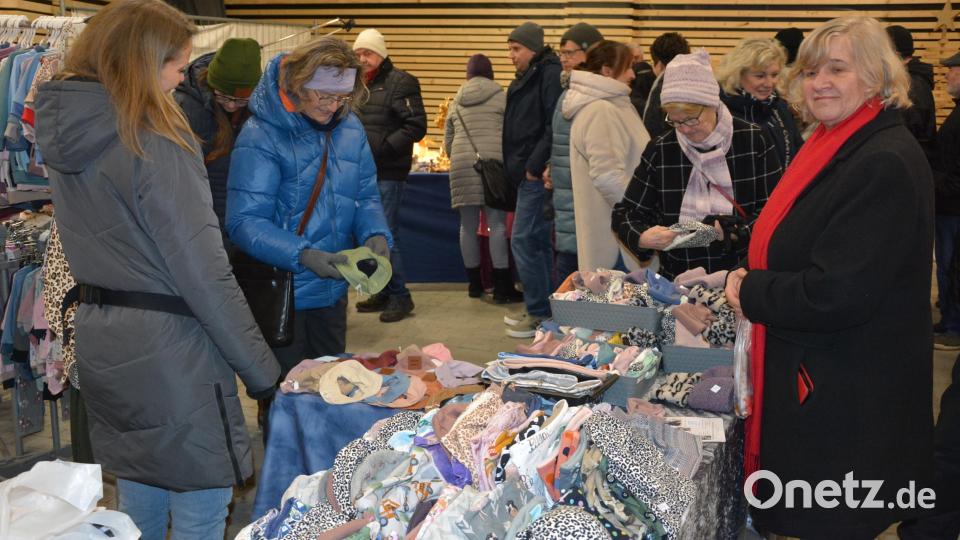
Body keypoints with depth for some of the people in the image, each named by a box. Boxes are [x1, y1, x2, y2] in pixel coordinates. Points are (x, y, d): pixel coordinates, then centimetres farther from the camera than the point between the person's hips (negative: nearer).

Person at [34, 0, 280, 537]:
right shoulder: (155, 143, -18)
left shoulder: (69, 131, 7)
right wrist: (261, 368, -13)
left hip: (100, 339, 8)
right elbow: (203, 272, -19)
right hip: (168, 349, -8)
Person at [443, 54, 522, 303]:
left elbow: (447, 142, 20)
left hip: (462, 165, 3)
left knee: (468, 226, 8)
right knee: (497, 224, -3)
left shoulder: (456, 102, 16)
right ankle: (502, 287, -4)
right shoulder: (501, 98, 6)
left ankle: (475, 284, 15)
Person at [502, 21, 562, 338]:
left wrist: (534, 166, -20)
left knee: (524, 240, -9)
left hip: (538, 175, -10)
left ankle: (540, 314, -2)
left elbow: (554, 127, -21)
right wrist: (516, 165, 14)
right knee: (539, 241, 13)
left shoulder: (550, 75, -12)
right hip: (528, 174, 10)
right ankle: (542, 308, 21)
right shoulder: (528, 79, 18)